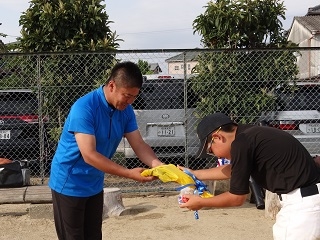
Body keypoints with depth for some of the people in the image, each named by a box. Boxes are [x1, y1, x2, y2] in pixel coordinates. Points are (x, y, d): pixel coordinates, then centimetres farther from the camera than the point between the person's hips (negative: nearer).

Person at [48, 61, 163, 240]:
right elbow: (89, 155, -32)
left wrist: (159, 165, -23)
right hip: (69, 184, -7)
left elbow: (139, 144, -3)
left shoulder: (125, 110, -5)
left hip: (94, 185, 7)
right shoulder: (84, 108, -27)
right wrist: (129, 174, -33)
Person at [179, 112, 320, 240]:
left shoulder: (241, 143, -16)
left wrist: (201, 202, 5)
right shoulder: (250, 135, 12)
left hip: (302, 202, -10)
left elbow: (237, 198, -9)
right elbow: (232, 169, 29)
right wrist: (194, 174, 35)